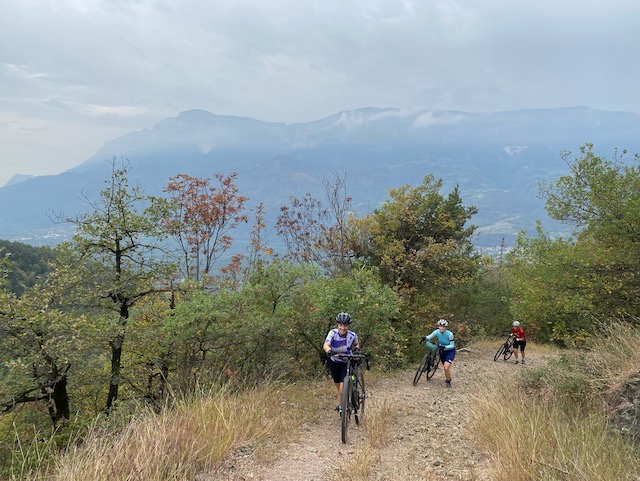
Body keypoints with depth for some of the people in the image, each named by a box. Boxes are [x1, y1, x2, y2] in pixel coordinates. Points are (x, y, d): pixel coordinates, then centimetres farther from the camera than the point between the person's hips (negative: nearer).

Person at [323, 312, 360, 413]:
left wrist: (356, 348, -17)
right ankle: (342, 398, 46)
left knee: (343, 384, -15)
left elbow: (356, 344, 5)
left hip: (347, 362, -1)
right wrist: (329, 350, -61)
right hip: (334, 362, 1)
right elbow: (326, 345, -40)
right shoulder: (333, 333, -25)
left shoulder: (352, 335, -19)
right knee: (337, 383, 17)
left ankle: (340, 404, 3)